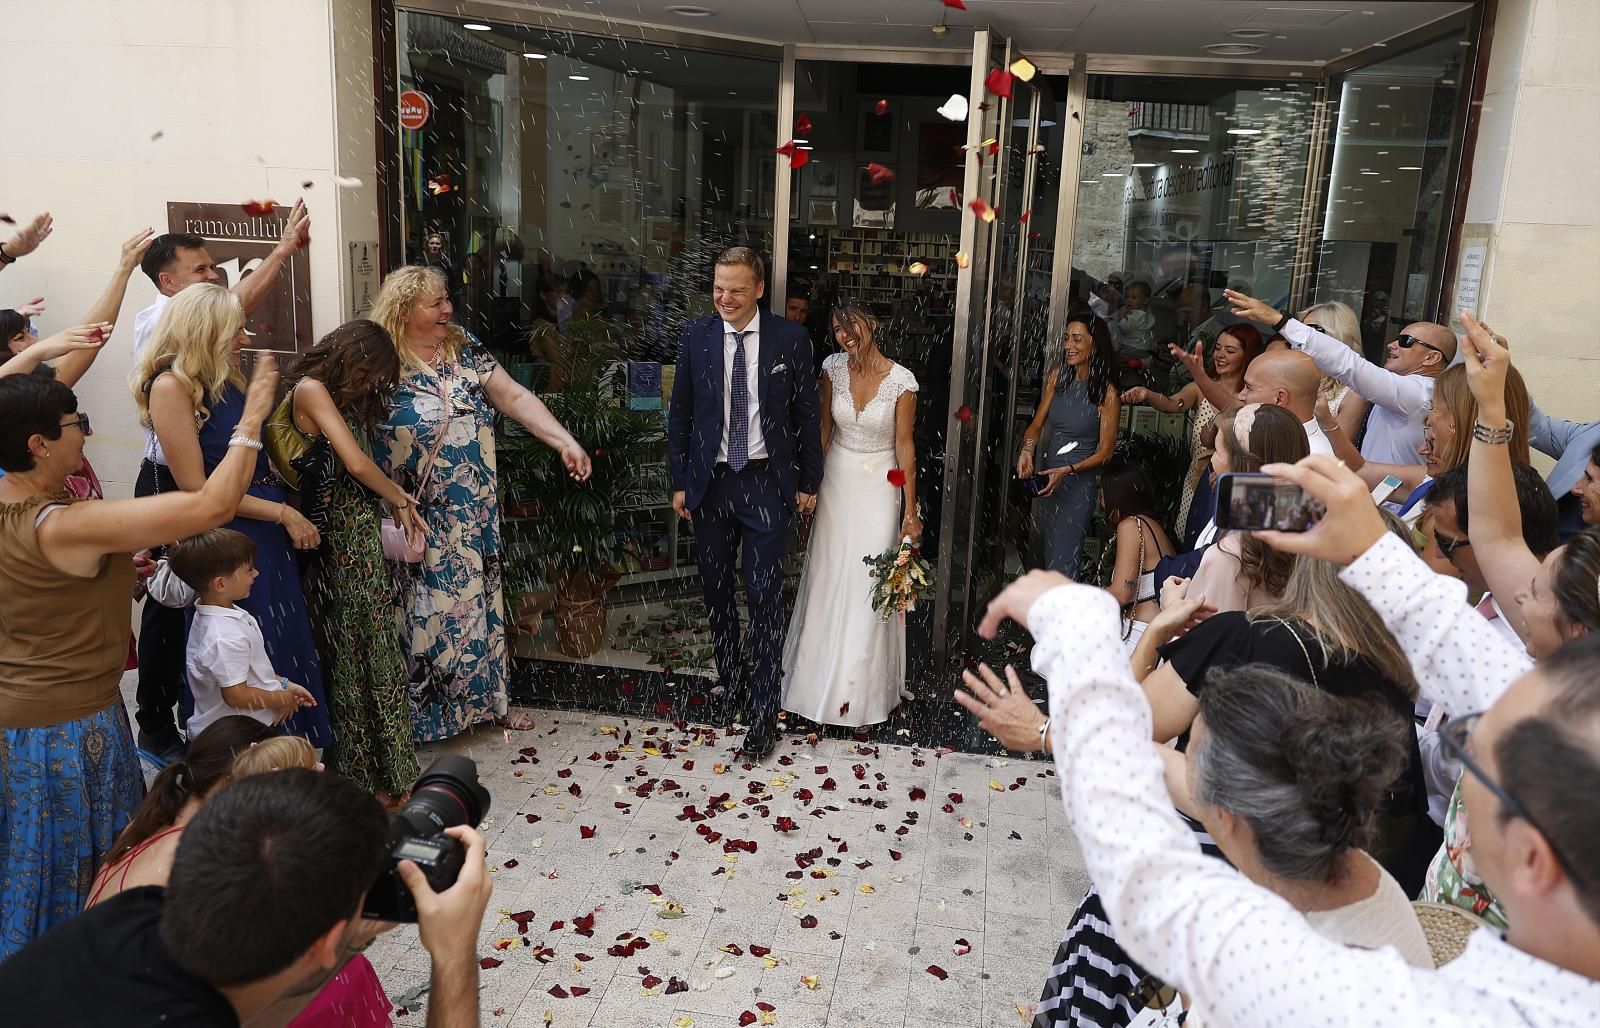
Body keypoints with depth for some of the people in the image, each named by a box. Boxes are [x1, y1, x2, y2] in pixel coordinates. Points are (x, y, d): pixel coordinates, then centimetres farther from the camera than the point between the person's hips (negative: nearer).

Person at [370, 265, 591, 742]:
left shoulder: (464, 350, 4)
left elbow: (514, 398, 1)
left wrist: (565, 442, -9)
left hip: (474, 514, 5)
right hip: (418, 522, -4)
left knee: (478, 600, 14)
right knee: (427, 612, 4)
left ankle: (487, 699, 29)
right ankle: (425, 712, 20)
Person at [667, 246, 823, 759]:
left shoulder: (790, 338, -4)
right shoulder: (696, 336, 0)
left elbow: (806, 414, 2)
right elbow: (680, 413, 6)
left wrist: (808, 481, 3)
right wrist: (679, 481, 5)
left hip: (767, 483, -2)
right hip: (710, 482, 3)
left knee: (765, 598, -3)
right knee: (716, 591, 14)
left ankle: (763, 712, 7)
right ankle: (731, 681, 34)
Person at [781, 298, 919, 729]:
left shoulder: (901, 380, -14)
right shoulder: (833, 367, -4)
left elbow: (904, 446, -9)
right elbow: (824, 427, 6)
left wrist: (910, 510, -8)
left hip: (879, 486, -3)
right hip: (837, 480, 3)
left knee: (869, 584, 1)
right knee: (828, 578, 9)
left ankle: (862, 689, 16)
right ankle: (821, 676, 26)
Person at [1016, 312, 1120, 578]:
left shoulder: (1107, 393, -15)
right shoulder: (1057, 376, 0)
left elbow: (1105, 453, -11)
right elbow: (1037, 423, 3)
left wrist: (1067, 471, -23)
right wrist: (1027, 451, -17)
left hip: (1078, 483, -6)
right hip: (1046, 475, 6)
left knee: (1061, 564, -2)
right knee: (1043, 553, 21)